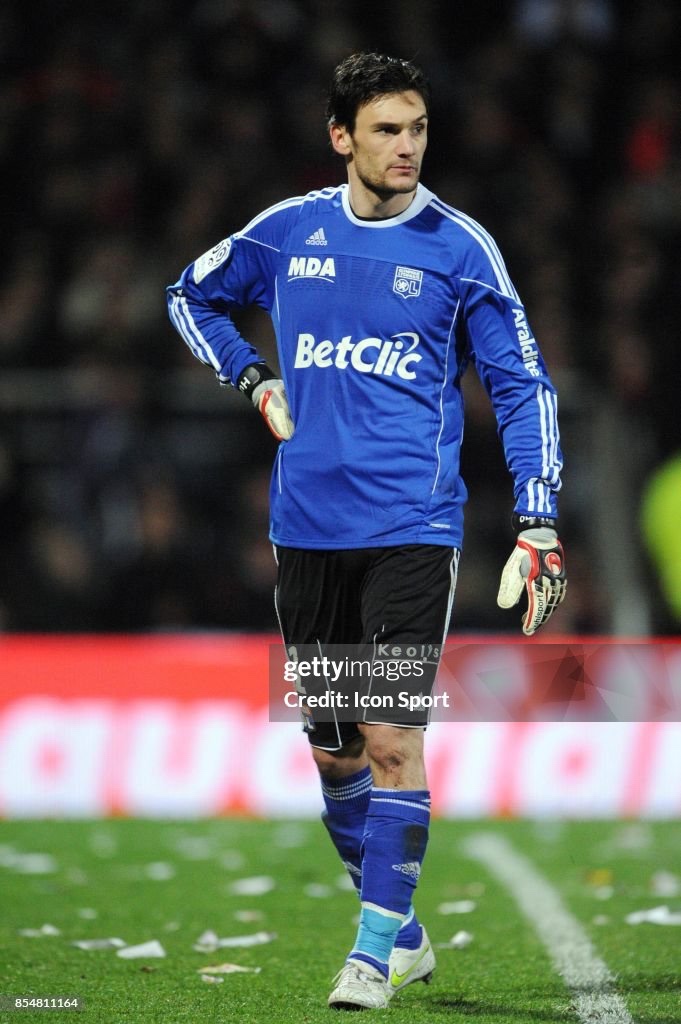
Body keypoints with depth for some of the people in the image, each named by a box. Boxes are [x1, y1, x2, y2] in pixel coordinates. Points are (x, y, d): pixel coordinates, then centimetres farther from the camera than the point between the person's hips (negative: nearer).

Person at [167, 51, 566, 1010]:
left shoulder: (459, 247, -2)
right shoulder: (286, 232, 5)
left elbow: (522, 385, 2)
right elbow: (192, 294, 24)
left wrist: (537, 528, -6)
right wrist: (256, 382, 9)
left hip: (411, 526, -4)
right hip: (307, 526, 4)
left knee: (391, 736, -12)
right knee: (333, 746, 9)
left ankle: (375, 952, -5)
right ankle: (404, 932, 25)